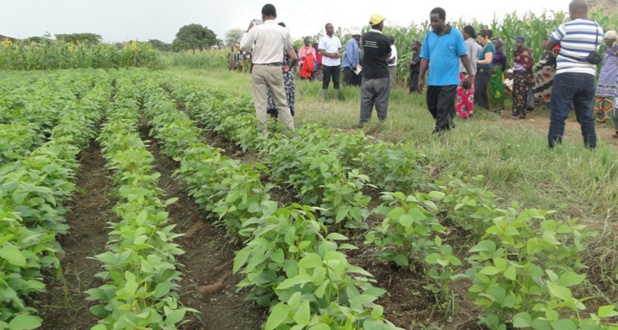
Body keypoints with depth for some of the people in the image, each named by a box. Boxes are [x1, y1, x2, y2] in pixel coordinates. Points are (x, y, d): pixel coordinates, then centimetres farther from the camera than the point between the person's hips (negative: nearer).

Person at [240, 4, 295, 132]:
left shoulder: (256, 29, -6)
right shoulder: (283, 31, 1)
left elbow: (243, 46, 3)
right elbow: (288, 48, 18)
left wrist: (248, 30, 14)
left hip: (259, 69, -1)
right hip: (276, 69, 2)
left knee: (260, 104, 2)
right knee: (282, 102, 9)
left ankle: (262, 133, 3)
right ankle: (290, 130, 11)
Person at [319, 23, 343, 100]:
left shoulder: (337, 38, 11)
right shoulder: (323, 39, -3)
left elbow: (340, 49, 16)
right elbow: (321, 51, -9)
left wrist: (339, 53, -7)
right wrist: (331, 55, -21)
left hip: (336, 63, 4)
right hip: (327, 63, -4)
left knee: (336, 81, 7)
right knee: (326, 81, 2)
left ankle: (337, 98, 14)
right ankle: (325, 98, 8)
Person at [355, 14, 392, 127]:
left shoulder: (364, 37, -1)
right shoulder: (384, 39, -12)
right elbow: (388, 55, 4)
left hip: (367, 75, 4)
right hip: (381, 76, -4)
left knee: (366, 99, 9)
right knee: (381, 101, 4)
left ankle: (363, 122, 12)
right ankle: (382, 122, 8)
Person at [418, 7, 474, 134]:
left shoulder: (455, 34, -6)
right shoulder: (429, 36, 5)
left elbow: (463, 56, -4)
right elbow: (425, 58, 7)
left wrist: (470, 75, -4)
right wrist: (421, 78, 4)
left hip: (449, 80, -5)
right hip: (433, 80, 5)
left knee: (443, 109, -3)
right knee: (432, 106, 15)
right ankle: (446, 124, 37)